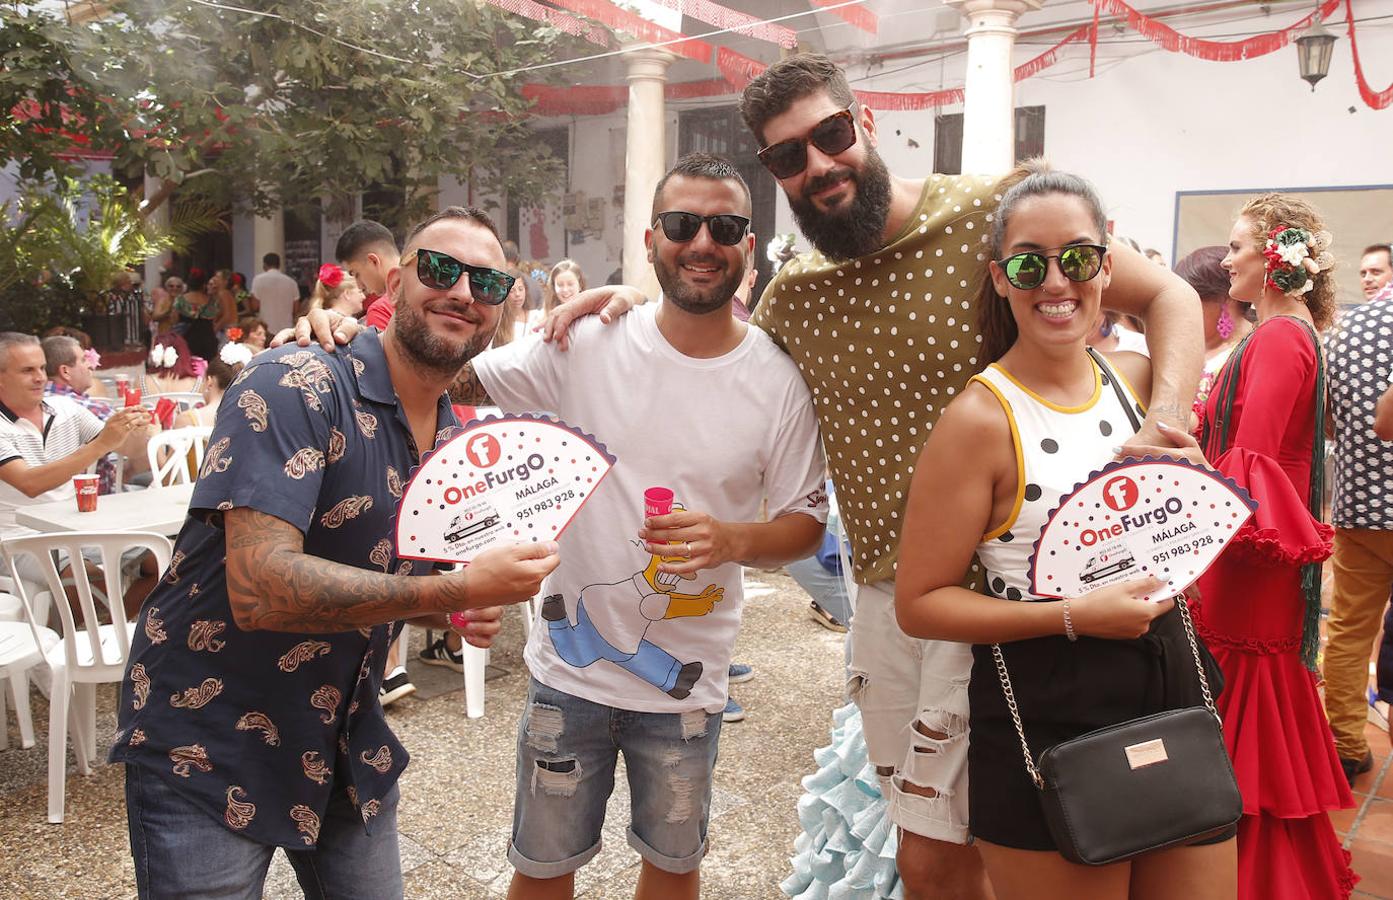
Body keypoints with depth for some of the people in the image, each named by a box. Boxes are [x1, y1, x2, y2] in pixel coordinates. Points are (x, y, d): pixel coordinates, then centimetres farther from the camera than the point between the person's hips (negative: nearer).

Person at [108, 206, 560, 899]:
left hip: (343, 747, 7)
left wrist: (469, 610, -6)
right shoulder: (294, 387, -22)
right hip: (207, 749, -6)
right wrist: (461, 589, -30)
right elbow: (260, 588, -32)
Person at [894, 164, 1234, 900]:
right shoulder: (979, 419, -15)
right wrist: (1074, 617, -21)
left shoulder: (1137, 378, 2)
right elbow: (919, 604, -15)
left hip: (1176, 699, 6)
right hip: (1046, 730, -6)